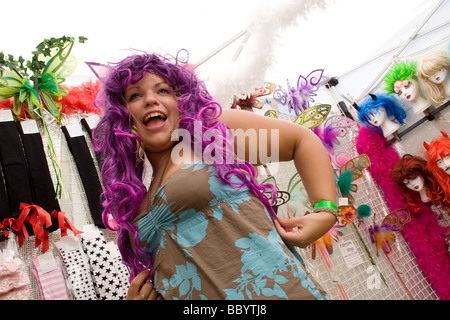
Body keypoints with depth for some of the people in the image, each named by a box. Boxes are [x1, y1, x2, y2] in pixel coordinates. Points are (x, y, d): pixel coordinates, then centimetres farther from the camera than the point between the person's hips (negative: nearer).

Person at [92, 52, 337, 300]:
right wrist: (137, 296, 4)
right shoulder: (140, 202, 16)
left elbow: (302, 139, 4)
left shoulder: (211, 127, 3)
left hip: (270, 288, -5)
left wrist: (325, 211, -7)